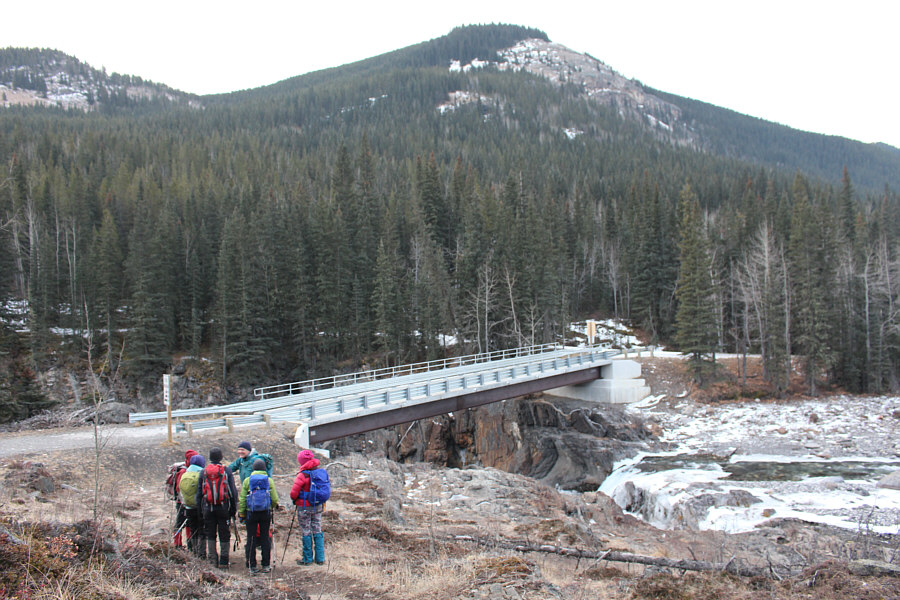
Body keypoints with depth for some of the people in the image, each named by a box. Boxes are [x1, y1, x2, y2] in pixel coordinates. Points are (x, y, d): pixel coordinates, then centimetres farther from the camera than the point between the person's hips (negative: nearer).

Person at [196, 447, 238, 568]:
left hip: (208, 508, 2)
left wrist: (200, 509, 13)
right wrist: (234, 509, 5)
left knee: (210, 535, 13)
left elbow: (199, 492, 7)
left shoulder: (203, 472, 5)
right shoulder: (227, 472, -1)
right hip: (223, 508, -2)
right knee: (224, 535, 4)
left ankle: (212, 558, 10)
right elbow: (233, 491, -2)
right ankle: (223, 561, 3)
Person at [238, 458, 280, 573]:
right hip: (266, 513, 1)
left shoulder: (247, 481, 1)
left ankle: (252, 566, 5)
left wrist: (241, 514, 7)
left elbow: (242, 500, 0)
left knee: (251, 539, 4)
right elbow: (274, 499, 0)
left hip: (251, 513, -1)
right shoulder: (269, 480, 1)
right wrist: (274, 506, 21)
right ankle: (266, 565, 9)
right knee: (265, 538, 7)